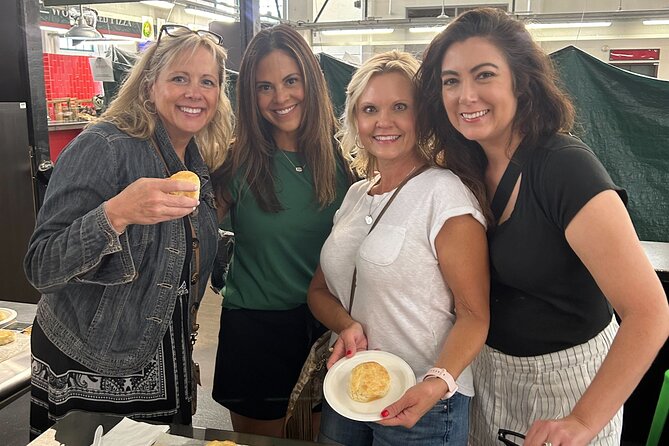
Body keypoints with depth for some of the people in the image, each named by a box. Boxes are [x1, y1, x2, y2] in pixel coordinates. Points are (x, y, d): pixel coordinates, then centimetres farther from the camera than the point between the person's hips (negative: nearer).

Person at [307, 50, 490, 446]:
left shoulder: (444, 194, -14)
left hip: (420, 404, -6)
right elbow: (320, 290, 9)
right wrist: (347, 326, -10)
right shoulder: (356, 195, 6)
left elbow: (474, 315, -15)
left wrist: (437, 382, -31)